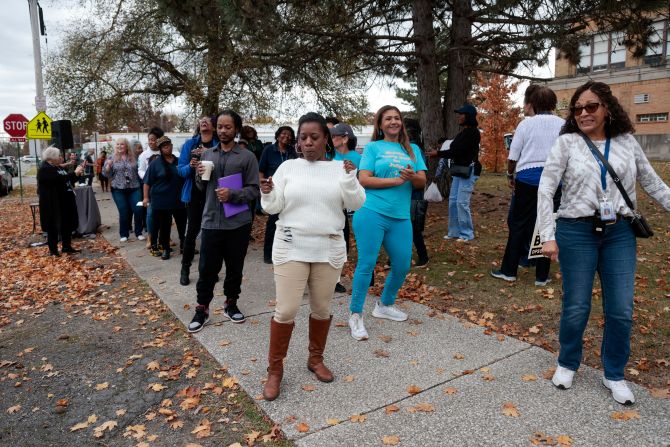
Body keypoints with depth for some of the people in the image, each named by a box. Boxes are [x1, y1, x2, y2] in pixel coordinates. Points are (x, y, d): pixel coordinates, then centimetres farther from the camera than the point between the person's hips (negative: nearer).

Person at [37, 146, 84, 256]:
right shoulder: (45, 169, -15)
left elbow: (68, 180, 17)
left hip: (64, 202, 9)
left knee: (68, 224, 12)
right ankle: (53, 250, 10)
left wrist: (77, 173, 3)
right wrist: (75, 173, -21)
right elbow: (61, 179, -28)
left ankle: (67, 247, 22)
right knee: (53, 226, 0)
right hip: (53, 204, -9)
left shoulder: (58, 167, 15)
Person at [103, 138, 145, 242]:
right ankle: (124, 234, 13)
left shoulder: (133, 158, 7)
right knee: (124, 212, 0)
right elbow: (107, 174, 3)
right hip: (119, 190, -1)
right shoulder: (112, 159, 4)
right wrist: (108, 166, -16)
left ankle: (138, 233, 9)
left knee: (138, 210, -5)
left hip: (134, 189, 1)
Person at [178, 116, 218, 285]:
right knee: (192, 230, 3)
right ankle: (185, 269, 14)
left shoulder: (219, 145, -1)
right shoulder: (190, 144, 4)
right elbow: (181, 170, 2)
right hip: (194, 194, 1)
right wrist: (190, 166, -19)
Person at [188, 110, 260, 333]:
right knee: (207, 268, 5)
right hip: (211, 221, 2)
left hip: (238, 223, -2)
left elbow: (254, 189, -5)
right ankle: (202, 308, 20)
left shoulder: (247, 157, -2)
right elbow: (201, 188, 17)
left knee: (235, 268, 12)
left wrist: (232, 195, -20)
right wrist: (200, 176, -4)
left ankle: (231, 304, 30)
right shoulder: (207, 154, 11)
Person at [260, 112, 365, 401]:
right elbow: (274, 207, 1)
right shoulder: (288, 167, 1)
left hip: (329, 250, 2)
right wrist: (268, 194, -19)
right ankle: (275, 369, 15)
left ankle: (315, 359, 34)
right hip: (291, 248, -1)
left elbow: (356, 204, -3)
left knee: (322, 308, 13)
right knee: (286, 310, -2)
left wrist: (350, 179, -18)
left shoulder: (340, 168, 3)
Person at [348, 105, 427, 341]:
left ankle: (384, 305, 33)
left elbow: (422, 181, 8)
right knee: (366, 264, -4)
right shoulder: (373, 147, 3)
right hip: (371, 213, -5)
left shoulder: (413, 149, 15)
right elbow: (363, 180, -8)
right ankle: (355, 315, 9)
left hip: (400, 217, 5)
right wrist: (396, 180, -14)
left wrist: (412, 177, -15)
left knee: (402, 266, 10)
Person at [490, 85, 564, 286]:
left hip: (528, 177, -2)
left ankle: (509, 270, 14)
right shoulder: (563, 125, 4)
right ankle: (542, 275, 14)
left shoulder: (526, 124, -1)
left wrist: (510, 175, 16)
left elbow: (513, 156, 0)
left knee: (519, 223, 8)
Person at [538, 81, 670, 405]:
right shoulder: (567, 143, -3)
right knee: (576, 307, 5)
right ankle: (567, 365, 29)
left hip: (619, 233, 3)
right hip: (577, 232, -3)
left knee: (621, 310, 5)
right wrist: (548, 237, -14)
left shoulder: (627, 142, 6)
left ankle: (614, 375, 26)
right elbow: (545, 190, -8)